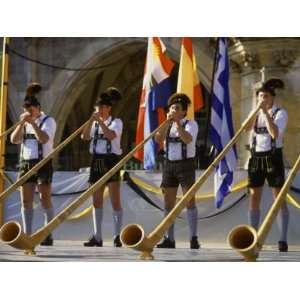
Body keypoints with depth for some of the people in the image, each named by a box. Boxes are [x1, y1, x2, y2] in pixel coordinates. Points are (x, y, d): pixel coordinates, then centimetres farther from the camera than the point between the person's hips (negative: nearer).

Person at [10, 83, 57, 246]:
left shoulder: (48, 121, -2)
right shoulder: (24, 123, 14)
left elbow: (44, 139, -19)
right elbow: (14, 139, 2)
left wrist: (33, 122, -23)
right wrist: (21, 124, -9)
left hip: (43, 163, -5)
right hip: (25, 163, 5)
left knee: (45, 199, -7)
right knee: (26, 200, 1)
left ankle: (48, 235, -6)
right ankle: (27, 235, 3)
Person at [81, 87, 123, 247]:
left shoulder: (116, 122, -1)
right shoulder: (95, 123, 13)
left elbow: (111, 135, -21)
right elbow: (84, 136, -3)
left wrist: (100, 120, -21)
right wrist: (91, 120, -11)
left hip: (111, 161, -6)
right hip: (97, 162, 6)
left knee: (115, 201, -7)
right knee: (96, 201, 6)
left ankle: (117, 237, -4)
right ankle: (97, 237, 10)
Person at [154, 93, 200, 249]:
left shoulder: (191, 124, -3)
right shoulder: (167, 126, 11)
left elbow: (188, 139, -23)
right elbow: (158, 139, -7)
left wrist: (177, 123, -23)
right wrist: (167, 122, -13)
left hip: (186, 164, -5)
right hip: (169, 164, 5)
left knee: (190, 202, -9)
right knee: (168, 203, 4)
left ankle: (193, 239, -10)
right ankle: (169, 239, 9)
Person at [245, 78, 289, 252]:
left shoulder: (280, 113, -3)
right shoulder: (256, 114, 12)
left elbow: (275, 133, -20)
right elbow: (246, 128, -7)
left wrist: (266, 112, -20)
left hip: (273, 157, -5)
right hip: (256, 158, 5)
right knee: (254, 198, 3)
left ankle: (283, 241, -8)